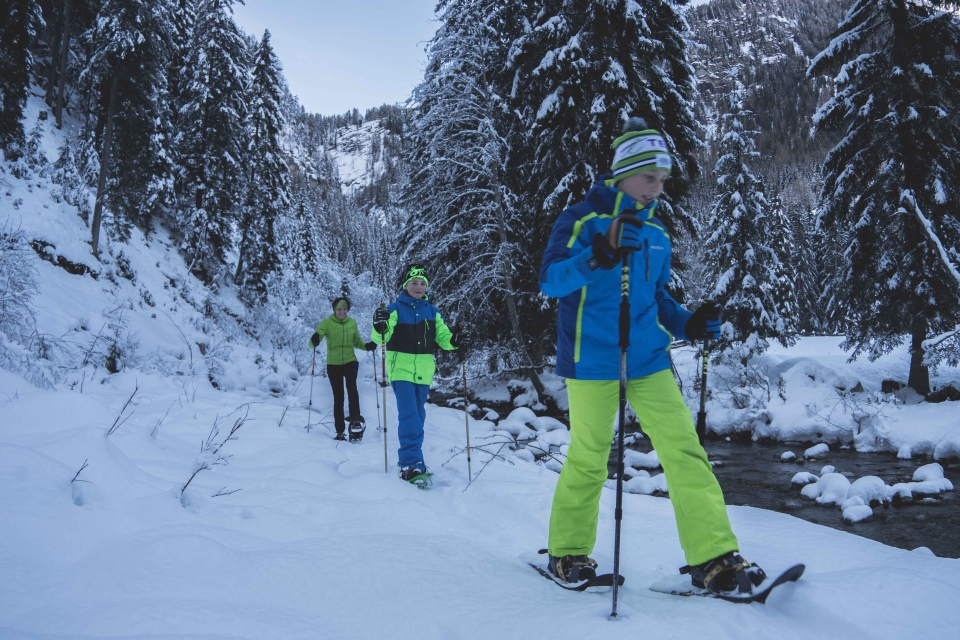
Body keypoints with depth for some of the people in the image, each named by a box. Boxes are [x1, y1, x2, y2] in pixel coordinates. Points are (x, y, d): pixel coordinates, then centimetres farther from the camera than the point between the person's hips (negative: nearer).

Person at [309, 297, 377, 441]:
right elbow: (317, 336, -16)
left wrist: (367, 346, -5)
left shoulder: (352, 323, 3)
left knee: (351, 386, -28)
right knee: (338, 396, 4)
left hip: (350, 361, 1)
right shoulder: (327, 323, -6)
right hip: (333, 364, -1)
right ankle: (340, 431, 11)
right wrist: (314, 341, -39)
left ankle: (355, 419, -28)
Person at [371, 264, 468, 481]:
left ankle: (409, 456, 27)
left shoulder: (432, 312, 10)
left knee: (418, 416, 13)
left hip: (424, 371, 5)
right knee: (409, 415, -15)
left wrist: (455, 341, -15)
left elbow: (442, 337, 7)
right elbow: (380, 338, -13)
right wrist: (380, 328, -35)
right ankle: (410, 464, -18)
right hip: (402, 368, -5)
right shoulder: (395, 309, -4)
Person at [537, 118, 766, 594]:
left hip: (648, 361, 5)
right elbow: (550, 280, -14)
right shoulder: (582, 219, -3)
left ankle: (714, 558, 0)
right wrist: (597, 257, -31)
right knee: (588, 459, 2)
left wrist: (687, 325, 5)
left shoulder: (655, 233, 14)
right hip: (592, 361, -5)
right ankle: (568, 551, 22)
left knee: (684, 450, -4)